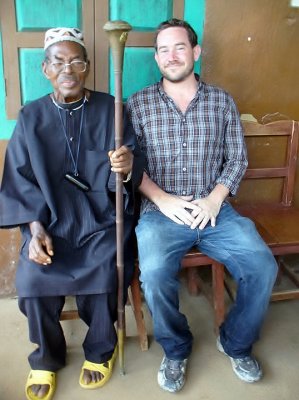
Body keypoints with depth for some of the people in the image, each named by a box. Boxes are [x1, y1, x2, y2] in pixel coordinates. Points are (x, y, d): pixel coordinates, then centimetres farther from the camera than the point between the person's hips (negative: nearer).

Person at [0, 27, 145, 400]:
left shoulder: (110, 109, 2)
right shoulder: (30, 117, 6)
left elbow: (135, 167, -2)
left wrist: (127, 167, -28)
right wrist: (36, 229, -11)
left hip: (103, 219, -1)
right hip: (51, 221, 2)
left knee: (103, 272, -26)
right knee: (31, 278, -22)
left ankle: (100, 350, 7)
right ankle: (46, 357, 9)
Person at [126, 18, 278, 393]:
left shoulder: (222, 101, 10)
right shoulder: (138, 104, 5)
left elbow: (237, 158, 9)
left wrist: (214, 199, -7)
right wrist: (162, 200, -12)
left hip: (214, 209, 2)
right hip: (160, 210, -2)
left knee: (263, 267, -18)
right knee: (155, 273, -29)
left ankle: (235, 342, 13)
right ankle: (176, 349, 3)